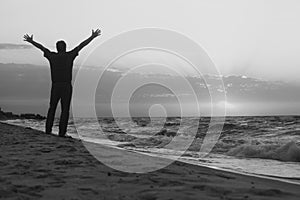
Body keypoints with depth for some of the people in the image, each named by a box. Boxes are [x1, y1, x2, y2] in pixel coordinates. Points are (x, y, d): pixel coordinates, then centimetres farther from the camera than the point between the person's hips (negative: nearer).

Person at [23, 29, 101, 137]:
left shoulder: (52, 56, 1)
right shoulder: (70, 55, -4)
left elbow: (41, 47, 14)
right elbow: (82, 45, 0)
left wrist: (30, 41, 27)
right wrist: (92, 37, 4)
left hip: (55, 87, 2)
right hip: (67, 87, -2)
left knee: (52, 108, 16)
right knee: (65, 110, 2)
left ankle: (48, 129, 14)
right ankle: (62, 132, -3)